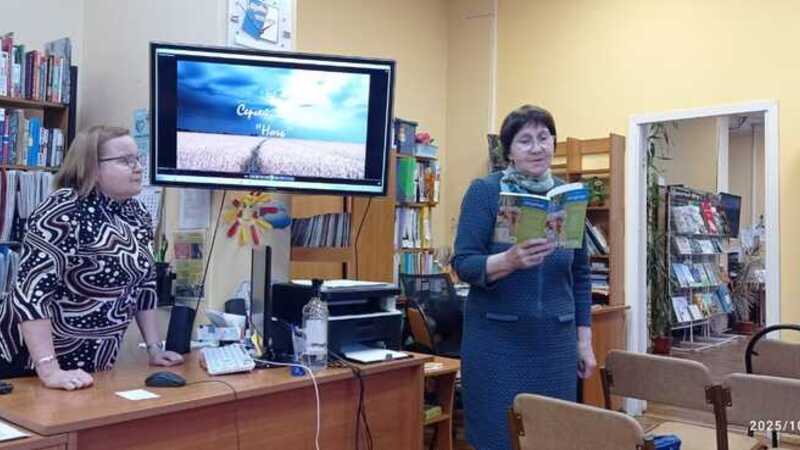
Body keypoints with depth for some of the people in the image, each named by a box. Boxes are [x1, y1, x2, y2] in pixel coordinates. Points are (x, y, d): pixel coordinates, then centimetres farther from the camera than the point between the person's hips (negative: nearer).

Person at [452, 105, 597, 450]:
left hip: (555, 341, 4)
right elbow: (463, 264, -10)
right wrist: (510, 260, -29)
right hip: (497, 340, -3)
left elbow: (580, 274, 12)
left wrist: (584, 341, 9)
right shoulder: (485, 191, -6)